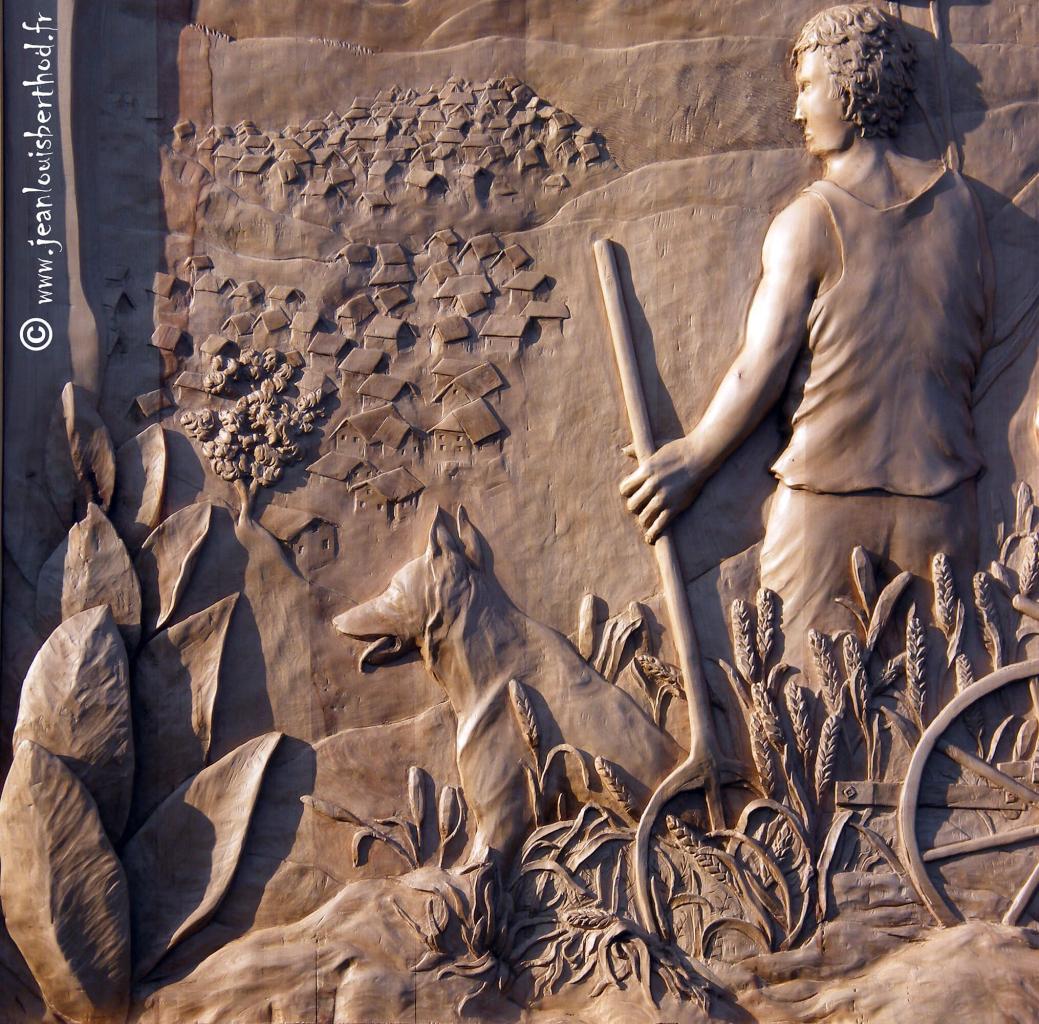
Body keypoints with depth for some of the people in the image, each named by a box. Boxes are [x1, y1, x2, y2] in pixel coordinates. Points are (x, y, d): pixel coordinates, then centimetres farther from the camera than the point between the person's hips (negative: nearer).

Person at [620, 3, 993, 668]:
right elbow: (982, 337, 12)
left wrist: (691, 464, 3)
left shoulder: (810, 221, -9)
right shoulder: (959, 200, 3)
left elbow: (761, 370, -9)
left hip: (828, 496, -4)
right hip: (942, 497, 4)